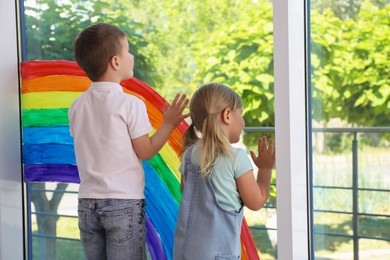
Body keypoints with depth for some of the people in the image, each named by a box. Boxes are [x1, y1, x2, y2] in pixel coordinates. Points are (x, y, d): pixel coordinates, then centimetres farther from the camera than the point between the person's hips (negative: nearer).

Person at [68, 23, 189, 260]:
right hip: (124, 204, -5)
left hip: (88, 203, 5)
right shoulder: (130, 104, -12)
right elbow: (145, 151, -6)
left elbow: (89, 150, 11)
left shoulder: (78, 105, 5)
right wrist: (170, 123, 3)